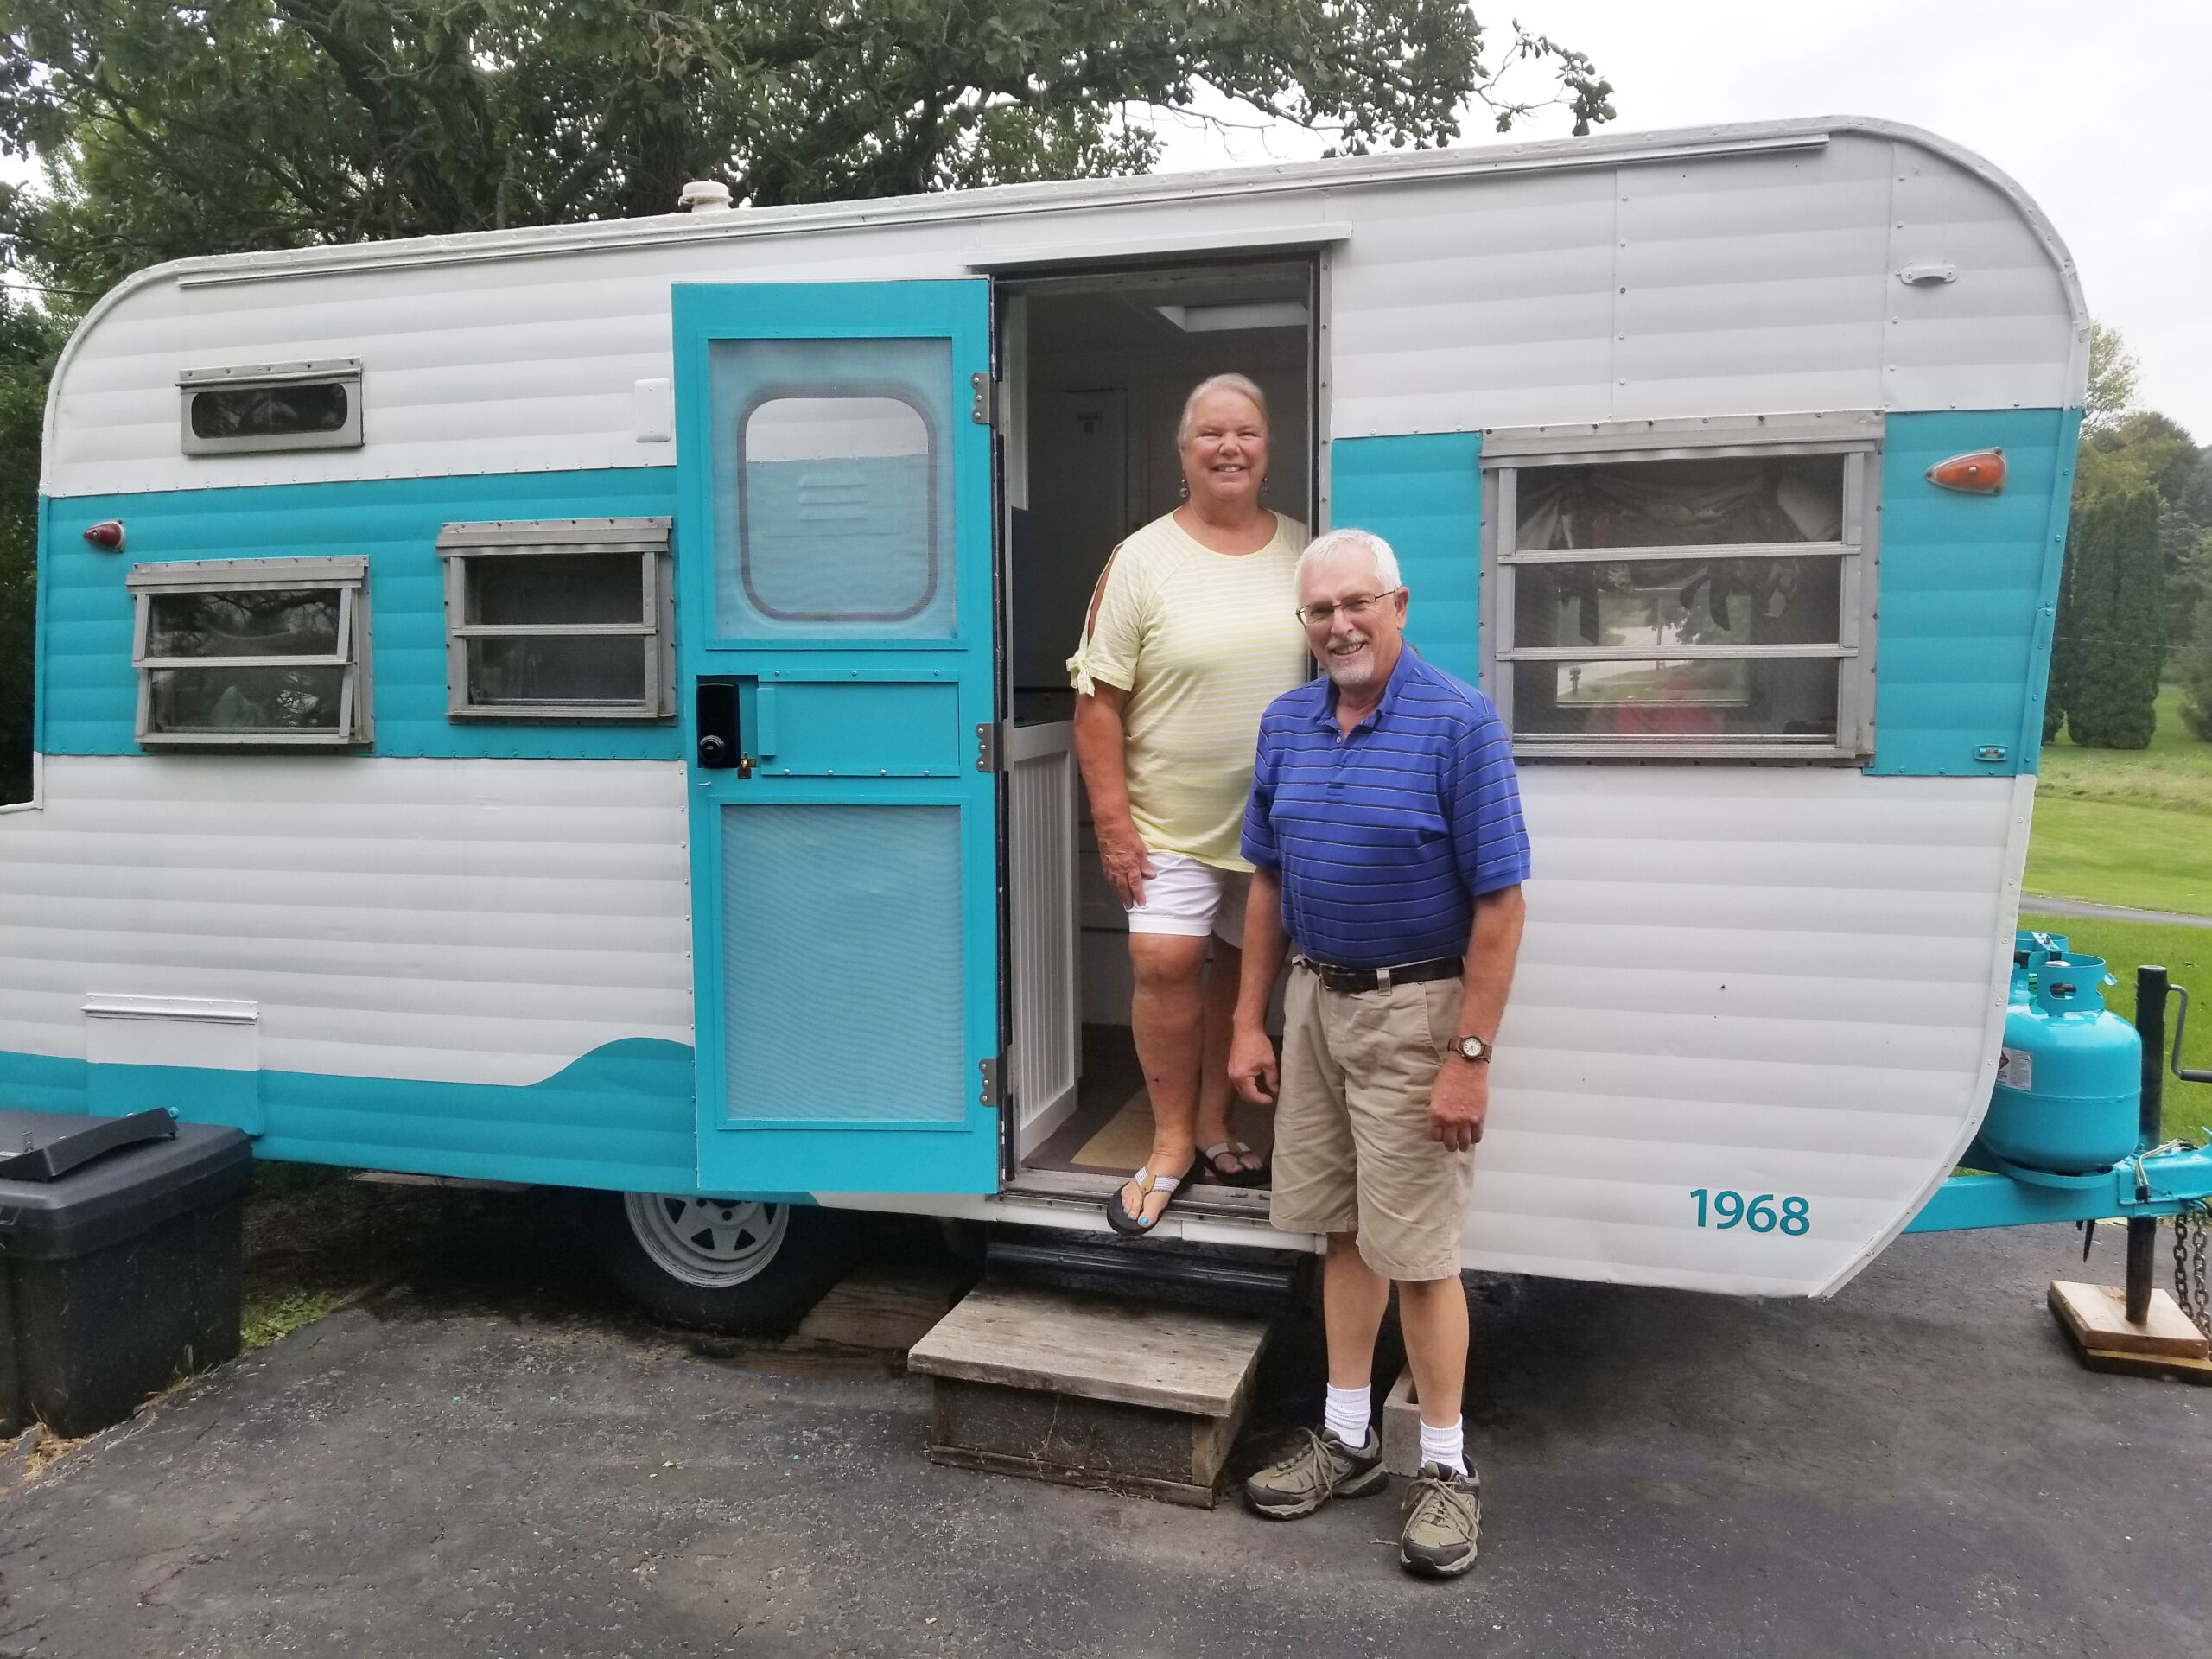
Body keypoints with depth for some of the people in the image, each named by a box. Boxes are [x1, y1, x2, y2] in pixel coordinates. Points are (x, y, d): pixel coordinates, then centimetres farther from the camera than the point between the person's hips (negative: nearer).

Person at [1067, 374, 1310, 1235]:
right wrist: (1113, 821, -12)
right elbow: (1099, 699, -7)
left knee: (1243, 966, 12)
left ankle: (1214, 1120, 30)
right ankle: (1171, 1140, 8)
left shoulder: (1305, 552, 4)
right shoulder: (1141, 560, -6)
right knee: (1165, 963, -11)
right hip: (1173, 820, -3)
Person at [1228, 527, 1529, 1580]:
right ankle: (1348, 1438, 31)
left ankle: (1445, 1466, 20)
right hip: (1315, 1000, 6)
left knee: (1416, 1250, 2)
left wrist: (1471, 1057, -19)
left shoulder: (1459, 724, -13)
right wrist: (1250, 1020, 8)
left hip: (1413, 1010, -6)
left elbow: (1499, 903, -15)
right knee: (1341, 1232, 16)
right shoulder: (1286, 725, 5)